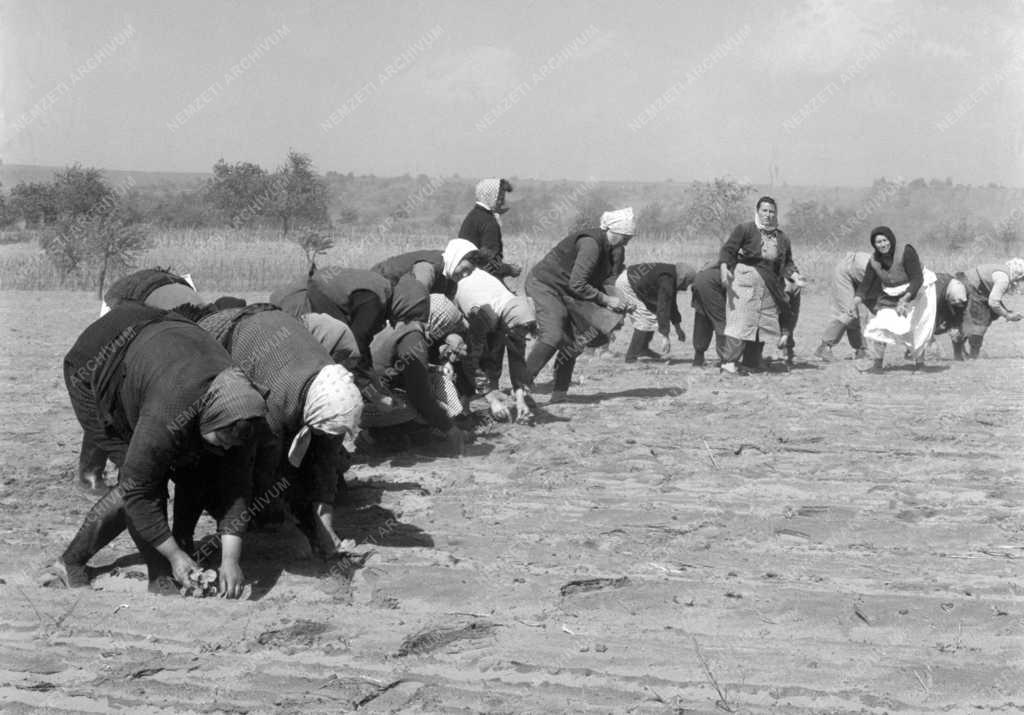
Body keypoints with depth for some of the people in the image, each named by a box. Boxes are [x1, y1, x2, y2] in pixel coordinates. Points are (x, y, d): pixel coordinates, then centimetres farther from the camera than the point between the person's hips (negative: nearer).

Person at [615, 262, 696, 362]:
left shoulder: (671, 276, 6)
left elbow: (670, 303, 20)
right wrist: (665, 337, -30)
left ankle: (642, 348, 18)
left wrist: (678, 327, 25)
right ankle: (631, 355, -6)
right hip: (626, 283, -11)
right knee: (646, 319, -11)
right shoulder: (667, 282, -24)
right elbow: (663, 309, -29)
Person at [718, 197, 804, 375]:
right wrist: (724, 268, -21)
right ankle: (729, 362, -11)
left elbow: (787, 263, 19)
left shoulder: (782, 237, 14)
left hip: (770, 285, 6)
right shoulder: (745, 229, -1)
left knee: (764, 323, 6)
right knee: (740, 321, -12)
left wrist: (794, 275, 0)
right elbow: (727, 250, -5)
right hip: (745, 279, -6)